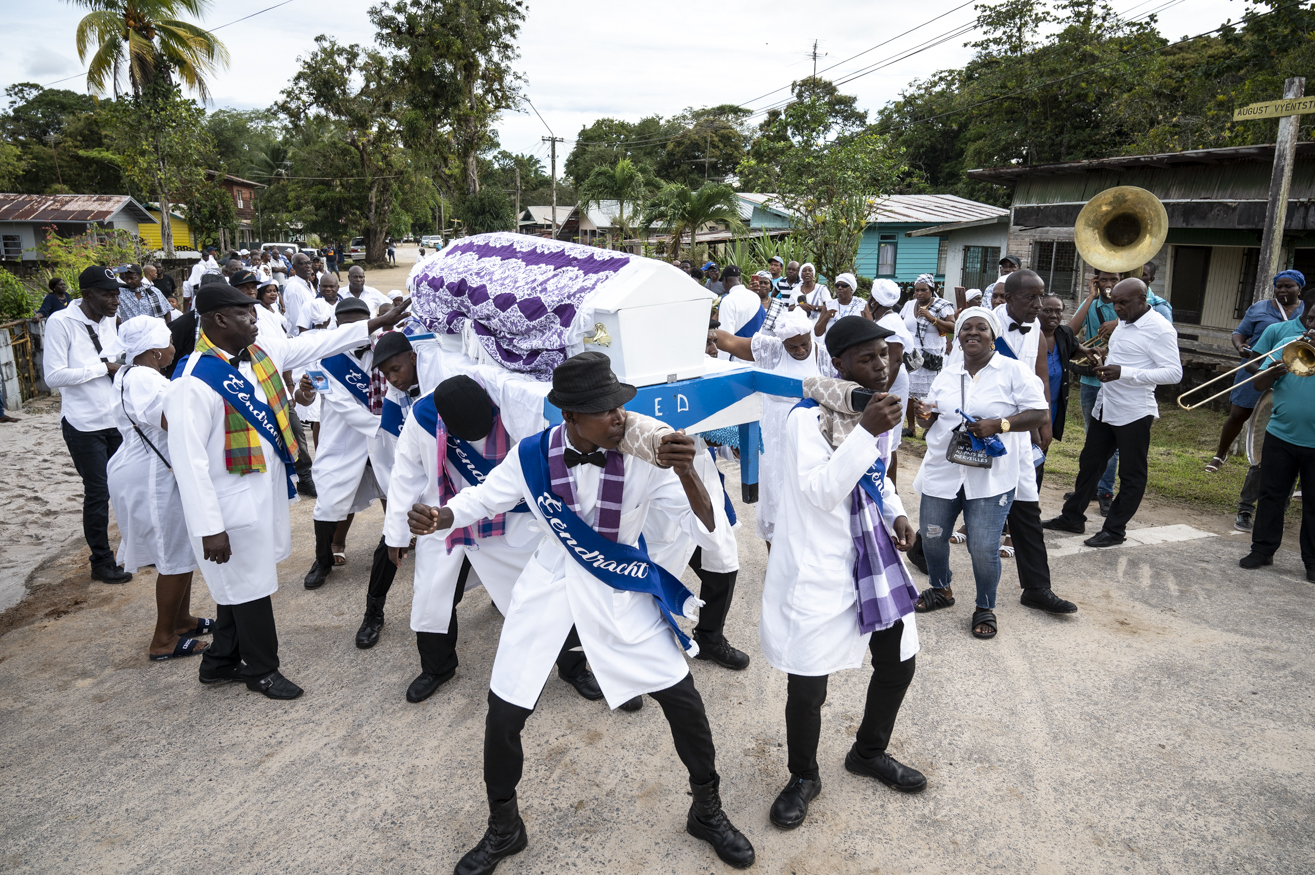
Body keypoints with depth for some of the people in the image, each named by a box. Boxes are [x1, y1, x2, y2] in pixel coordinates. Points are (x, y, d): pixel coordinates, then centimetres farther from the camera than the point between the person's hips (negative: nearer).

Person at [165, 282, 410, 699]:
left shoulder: (260, 352, 1)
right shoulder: (194, 383, -23)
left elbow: (315, 344, 13)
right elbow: (188, 461, -23)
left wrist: (375, 324, 12)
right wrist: (209, 529, -22)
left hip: (267, 493, 8)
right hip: (234, 505, -8)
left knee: (243, 582, 21)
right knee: (248, 586, 9)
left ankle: (221, 662, 41)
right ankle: (261, 670, 30)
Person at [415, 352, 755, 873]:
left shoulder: (646, 457, -22)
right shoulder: (533, 454, -18)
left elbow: (706, 534, -22)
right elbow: (484, 497, 1)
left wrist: (687, 474, -39)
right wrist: (439, 517, -21)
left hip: (621, 589, 0)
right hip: (550, 584, 1)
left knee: (682, 699, 2)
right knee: (504, 712, 5)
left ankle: (707, 811, 31)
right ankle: (503, 829, 34)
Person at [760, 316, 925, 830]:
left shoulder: (876, 409, 7)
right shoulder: (807, 417, -18)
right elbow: (820, 493, -27)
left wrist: (896, 514, 6)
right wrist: (865, 432, -33)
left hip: (874, 556, 8)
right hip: (818, 569, -7)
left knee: (898, 663, 17)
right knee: (807, 686, -1)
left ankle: (869, 753, 44)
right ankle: (803, 778, 28)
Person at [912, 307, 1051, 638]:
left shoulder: (1013, 370, -5)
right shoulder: (949, 371, 10)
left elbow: (1040, 414, -7)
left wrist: (998, 425, -21)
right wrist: (926, 412, -6)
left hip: (990, 476, -5)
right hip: (942, 470, 5)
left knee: (984, 548, -4)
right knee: (931, 536, 12)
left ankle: (985, 607, 20)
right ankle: (941, 589, 37)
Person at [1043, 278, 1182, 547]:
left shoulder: (1159, 329, -15)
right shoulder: (1124, 324, 11)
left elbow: (1174, 373, -21)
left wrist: (1124, 373, -28)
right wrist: (1107, 363, 5)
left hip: (1134, 413, -9)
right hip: (1105, 407, 9)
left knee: (1131, 474, 5)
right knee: (1089, 463, 15)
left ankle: (1115, 529, 15)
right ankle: (1073, 517, 26)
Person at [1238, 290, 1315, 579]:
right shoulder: (1281, 332, 5)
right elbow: (1259, 384, 4)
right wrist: (1272, 372, -17)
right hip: (1281, 433, 2)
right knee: (1271, 495, 8)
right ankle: (1262, 549, 19)